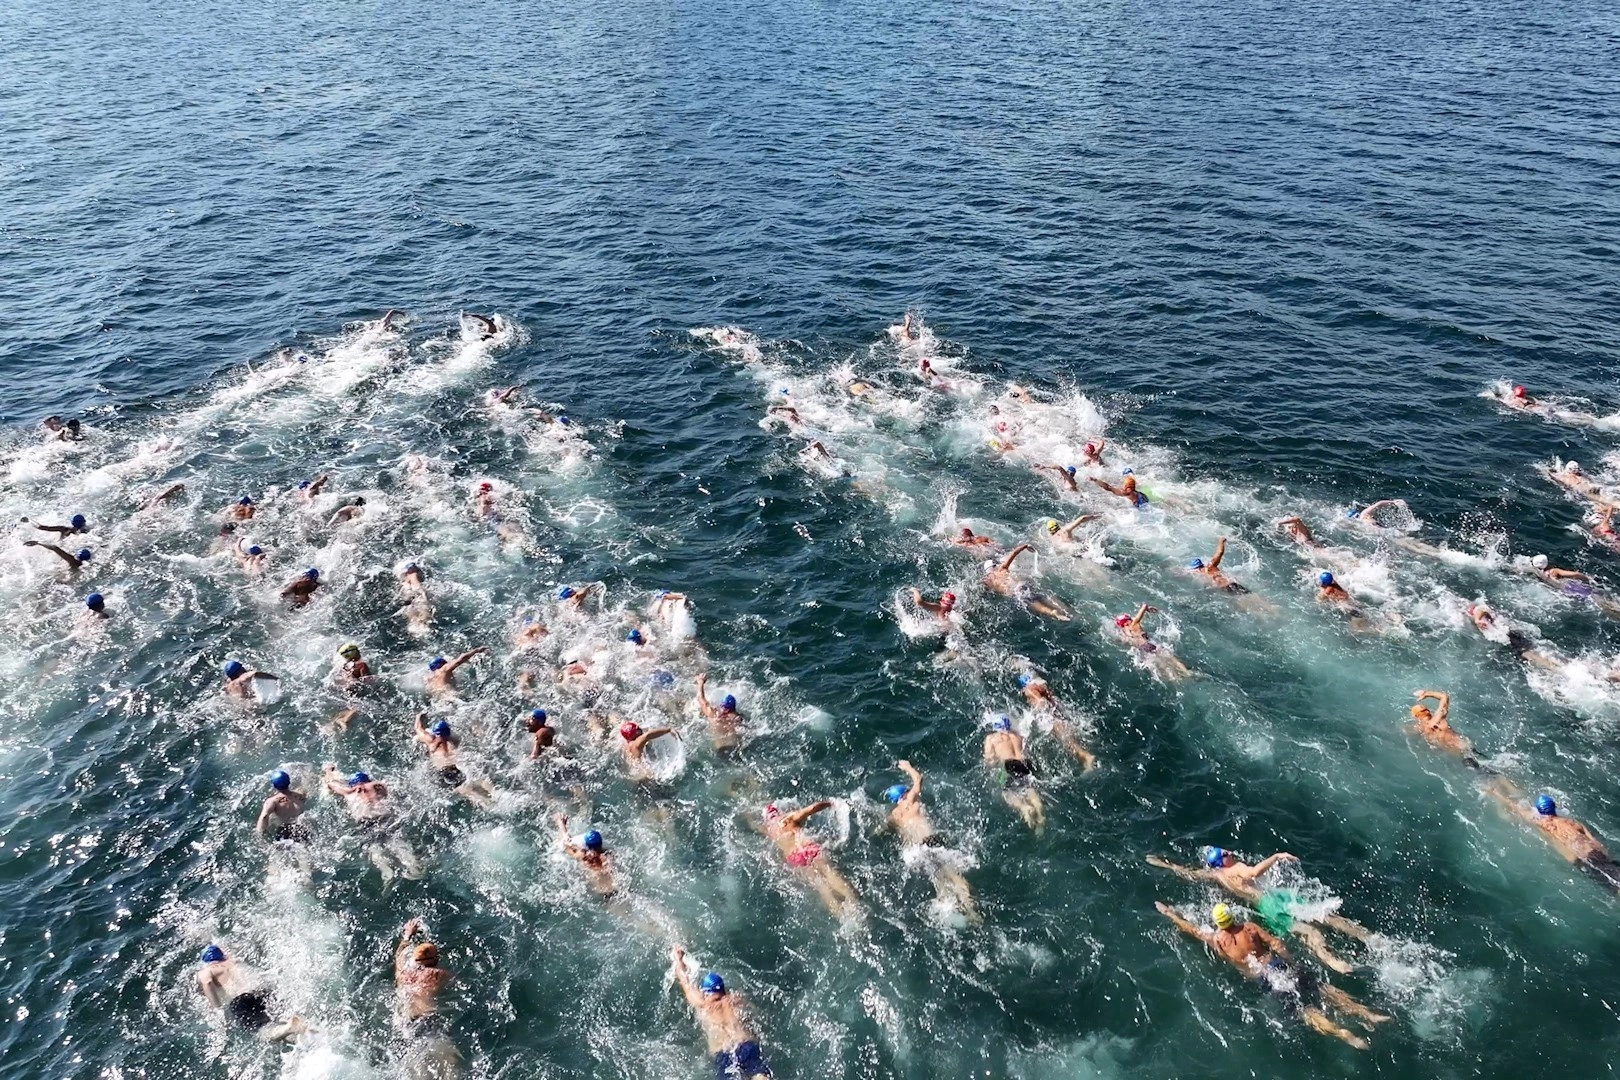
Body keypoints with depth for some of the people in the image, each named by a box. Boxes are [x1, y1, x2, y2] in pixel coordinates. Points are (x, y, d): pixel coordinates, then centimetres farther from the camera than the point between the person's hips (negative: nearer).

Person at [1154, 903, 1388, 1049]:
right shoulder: (1249, 927, 10)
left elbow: (1189, 929, 14)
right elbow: (1277, 944, 5)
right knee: (1325, 989, 4)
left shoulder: (1216, 939, 3)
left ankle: (1343, 1033, -33)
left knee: (1305, 1010, -14)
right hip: (1281, 964, 4)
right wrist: (1291, 963, 18)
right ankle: (1367, 1015, -9)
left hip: (1266, 978, -4)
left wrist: (1168, 912, 26)